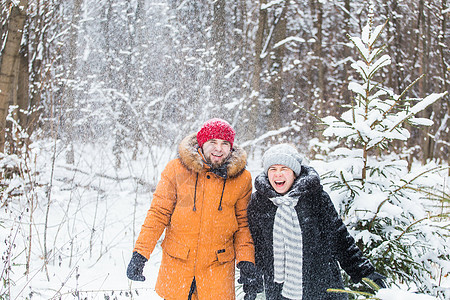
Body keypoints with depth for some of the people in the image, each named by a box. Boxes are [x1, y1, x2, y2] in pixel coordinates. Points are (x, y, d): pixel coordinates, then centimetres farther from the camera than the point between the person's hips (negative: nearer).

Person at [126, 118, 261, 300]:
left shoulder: (241, 178, -1)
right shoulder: (176, 169, -5)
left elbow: (243, 223, 7)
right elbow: (159, 212, -3)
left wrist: (246, 261, -1)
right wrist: (140, 254, -8)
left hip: (218, 267, 0)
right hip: (177, 265, 0)